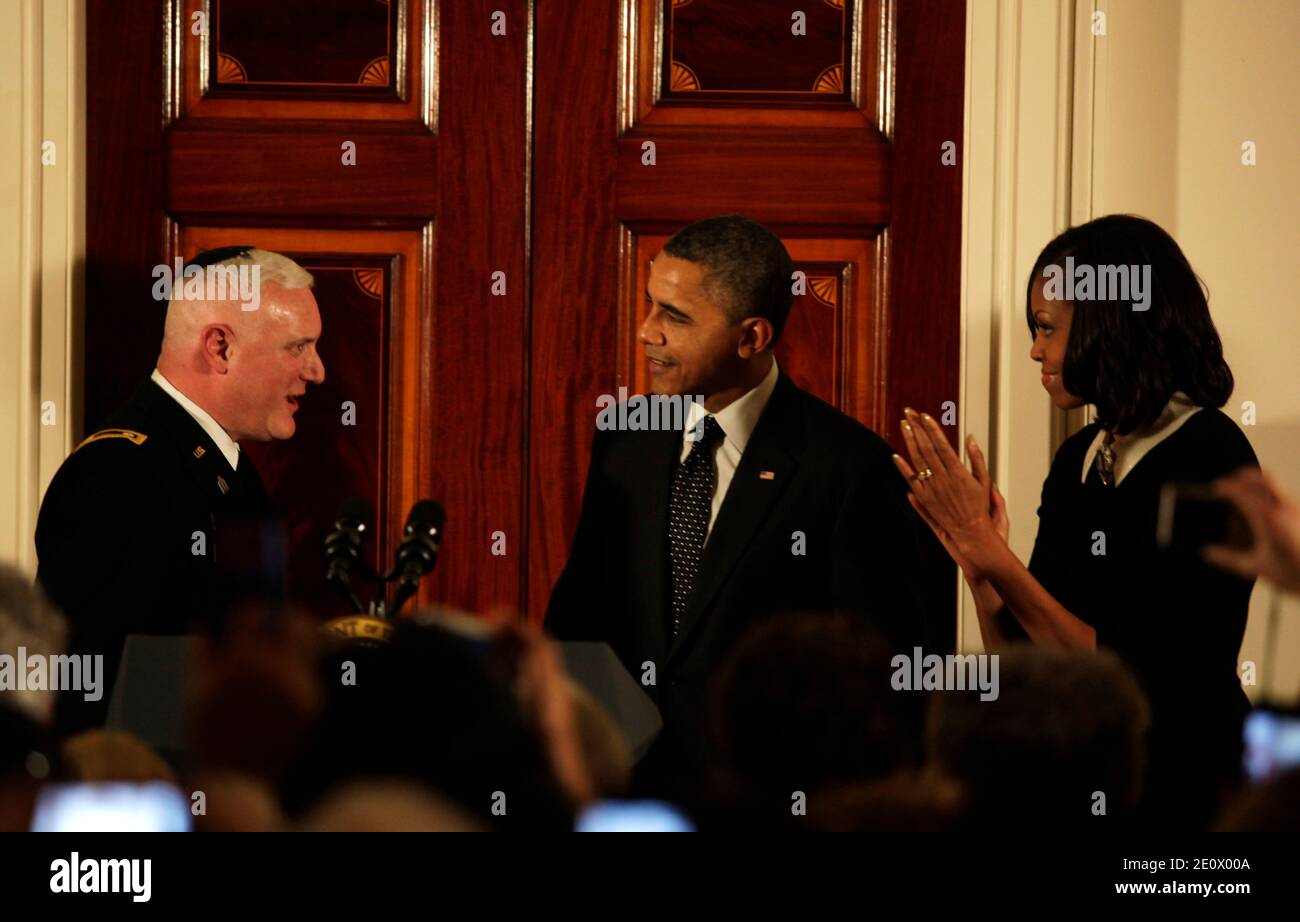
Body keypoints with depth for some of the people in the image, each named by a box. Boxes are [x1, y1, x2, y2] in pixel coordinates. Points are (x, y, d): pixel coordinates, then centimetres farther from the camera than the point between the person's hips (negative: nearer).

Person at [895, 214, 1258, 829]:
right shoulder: (1079, 459, 7)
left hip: (1180, 789, -7)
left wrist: (993, 556, -18)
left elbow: (1126, 672, -20)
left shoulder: (1206, 456, -15)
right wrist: (977, 564, -9)